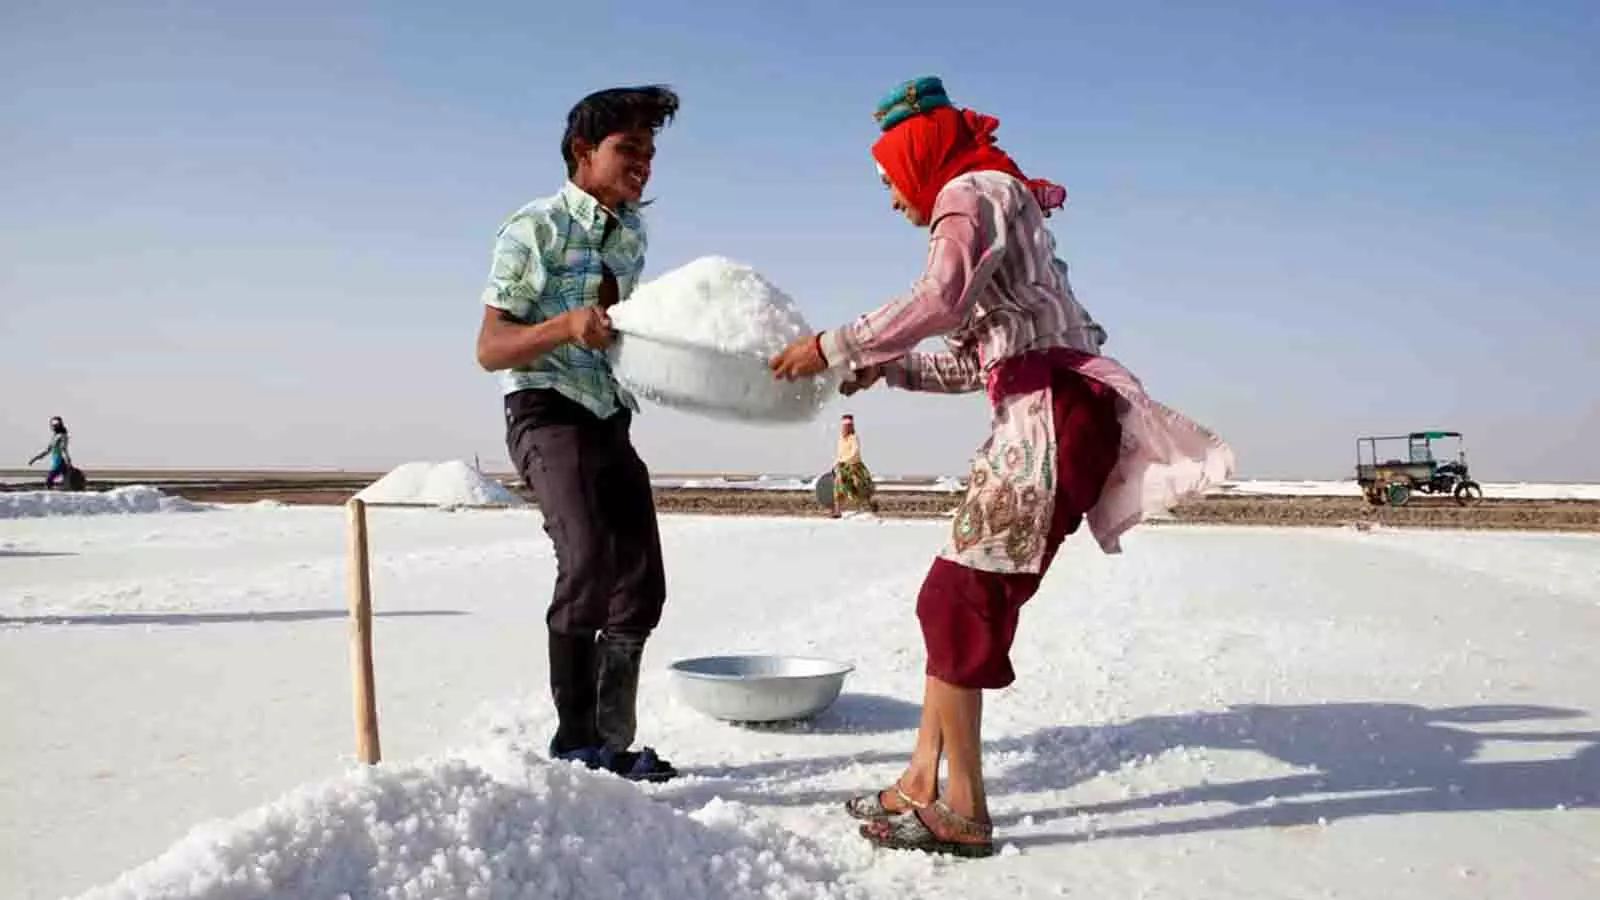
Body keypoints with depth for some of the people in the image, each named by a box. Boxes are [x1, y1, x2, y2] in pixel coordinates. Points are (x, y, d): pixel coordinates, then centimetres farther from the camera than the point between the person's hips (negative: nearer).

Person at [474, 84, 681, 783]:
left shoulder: (632, 233, 13)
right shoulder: (535, 228, -8)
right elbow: (490, 349, -12)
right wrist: (567, 325, -29)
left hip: (612, 420, 8)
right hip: (548, 415, -8)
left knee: (640, 588, 6)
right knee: (588, 561, -28)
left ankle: (612, 743, 19)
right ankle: (574, 740, -14)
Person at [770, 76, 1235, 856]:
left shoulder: (971, 191, 0)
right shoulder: (995, 204, 28)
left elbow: (942, 298, -22)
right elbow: (979, 360, 25)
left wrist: (836, 347, -16)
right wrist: (887, 369, 20)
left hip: (1055, 410, -10)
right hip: (1036, 414, 10)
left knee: (963, 598, -9)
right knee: (952, 596, 8)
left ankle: (963, 812, -3)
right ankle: (921, 785, 13)